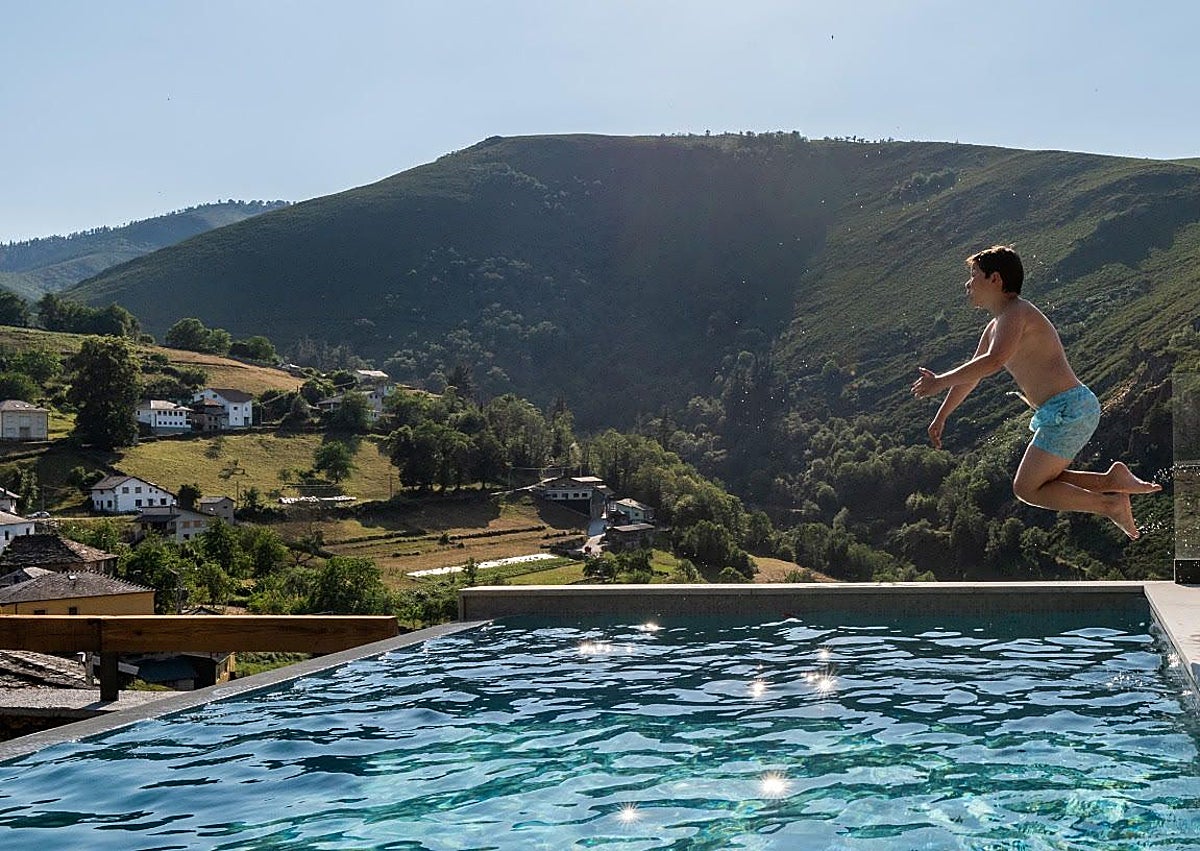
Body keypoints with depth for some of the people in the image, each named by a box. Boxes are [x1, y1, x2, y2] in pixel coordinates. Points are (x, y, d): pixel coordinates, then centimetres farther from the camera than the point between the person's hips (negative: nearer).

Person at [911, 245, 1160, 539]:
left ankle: (1111, 505, -6)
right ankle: (1112, 480, 6)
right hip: (1078, 409, 10)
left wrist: (939, 382, -21)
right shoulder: (995, 327, 19)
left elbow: (993, 362, -29)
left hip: (1068, 410, -10)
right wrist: (941, 416, 38)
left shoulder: (1015, 313, -11)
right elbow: (972, 374, 32)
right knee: (1041, 483, 16)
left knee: (1026, 489, -5)